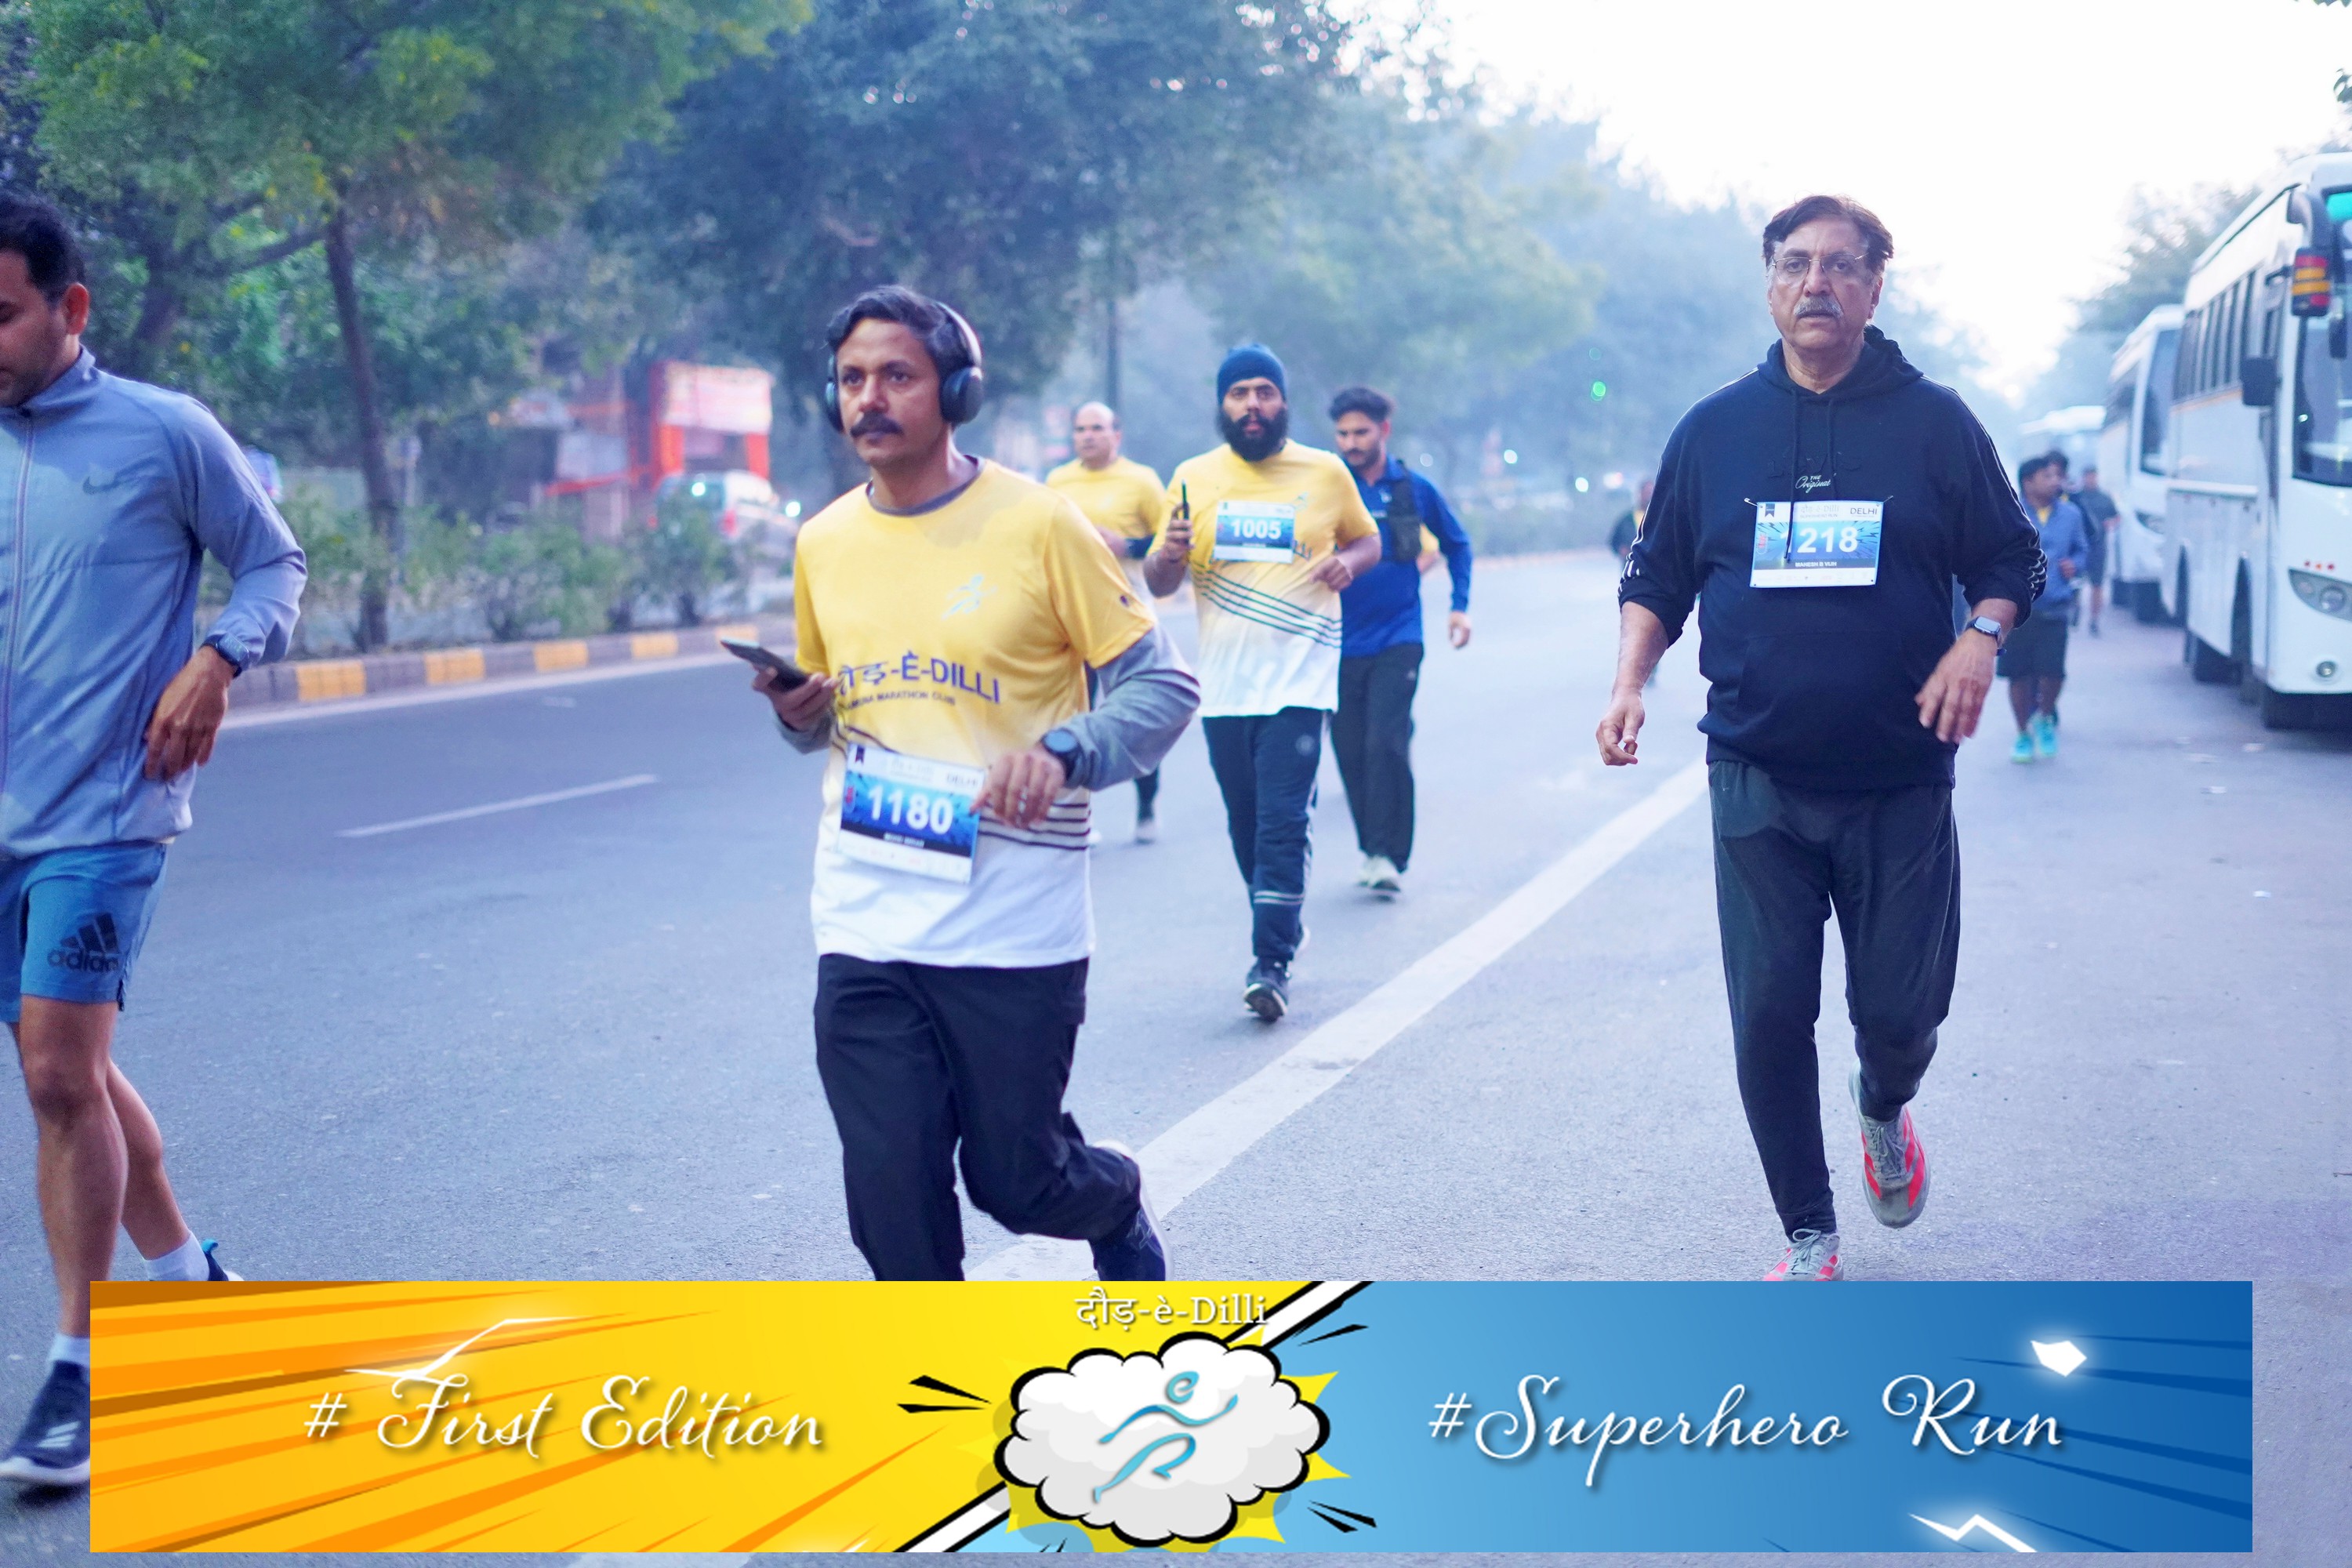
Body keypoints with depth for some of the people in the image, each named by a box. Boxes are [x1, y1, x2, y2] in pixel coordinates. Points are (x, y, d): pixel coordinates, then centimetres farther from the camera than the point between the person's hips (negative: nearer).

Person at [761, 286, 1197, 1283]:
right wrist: (798, 714, -2)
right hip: (865, 927, 4)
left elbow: (1163, 686, -4)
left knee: (1017, 1180, 9)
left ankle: (1118, 1207, 44)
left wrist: (1063, 752, -22)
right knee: (893, 1205, 2)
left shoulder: (1037, 526, -7)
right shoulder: (824, 544, 7)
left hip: (1014, 927, -3)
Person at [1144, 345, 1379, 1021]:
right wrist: (1168, 554, -14)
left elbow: (1369, 539, 18)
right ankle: (1282, 933, 30)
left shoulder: (1326, 472, 4)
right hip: (1223, 681, 3)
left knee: (1283, 824, -12)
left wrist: (1350, 559, -5)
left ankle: (1272, 964, -12)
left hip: (1300, 678, -3)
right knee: (1245, 827, 10)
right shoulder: (1193, 478, 6)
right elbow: (1159, 584, 10)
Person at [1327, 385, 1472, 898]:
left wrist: (1460, 606, 11)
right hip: (1342, 642, 1)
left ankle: (1390, 856, -11)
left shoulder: (1414, 488, 3)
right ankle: (1371, 849, 20)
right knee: (1351, 753, 5)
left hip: (1397, 639, -1)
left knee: (1386, 744, -14)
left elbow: (1456, 544, 18)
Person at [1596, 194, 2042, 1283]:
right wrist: (1629, 682, -3)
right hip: (1758, 784, 1)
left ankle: (1884, 1108, 40)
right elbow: (1655, 578, 13)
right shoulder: (1714, 430, 7)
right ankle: (1809, 1239, 15)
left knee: (1899, 1011, 2)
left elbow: (2009, 560, 9)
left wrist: (1980, 638, -12)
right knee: (1769, 1017, -1)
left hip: (1899, 785, -1)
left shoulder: (1935, 423, 3)